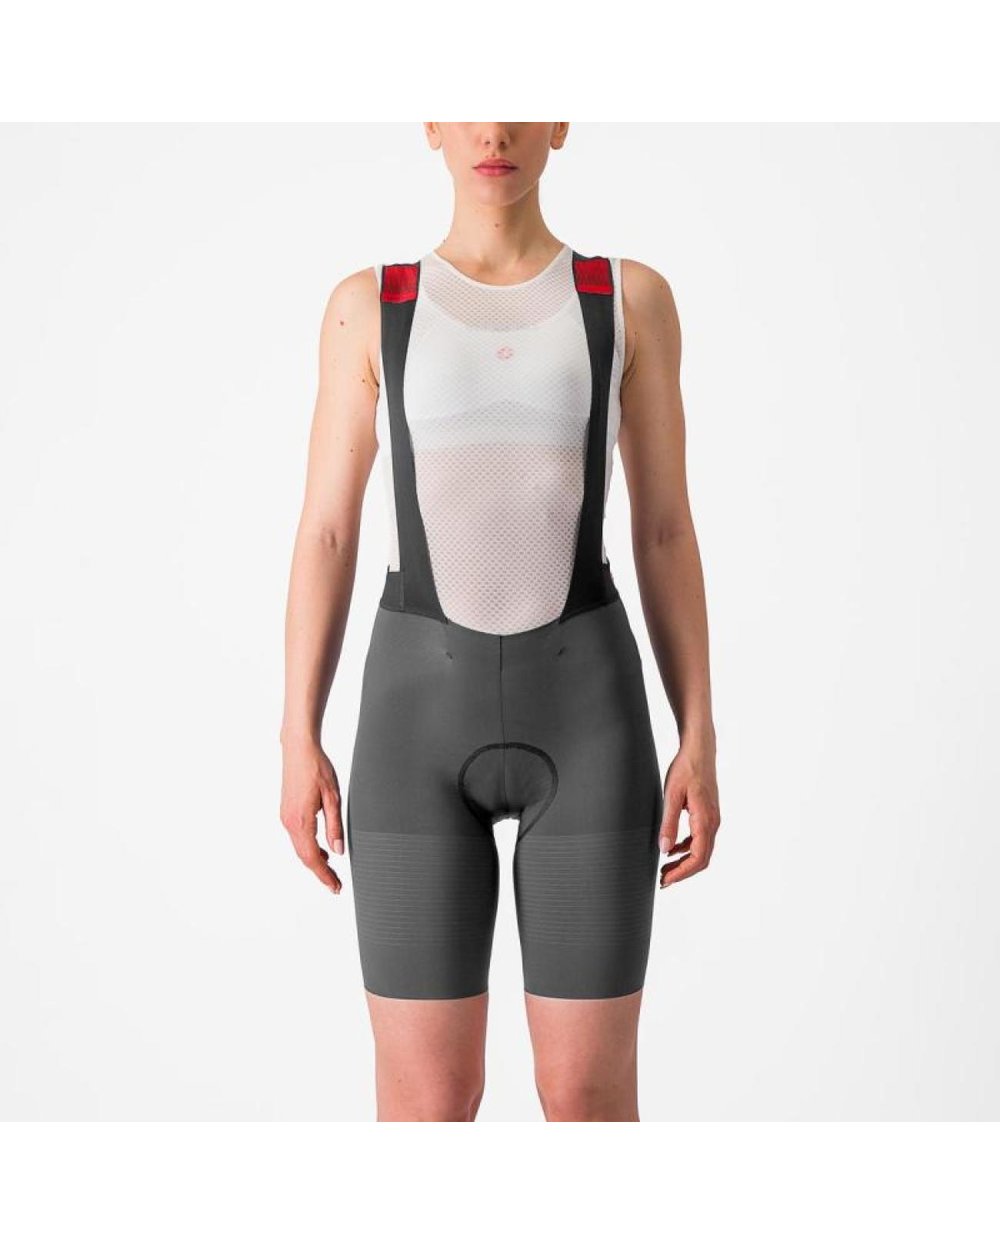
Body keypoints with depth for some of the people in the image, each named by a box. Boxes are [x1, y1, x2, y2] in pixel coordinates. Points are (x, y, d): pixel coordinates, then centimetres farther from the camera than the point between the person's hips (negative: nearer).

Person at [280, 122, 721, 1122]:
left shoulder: (632, 297, 6)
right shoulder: (366, 306, 7)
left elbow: (666, 533, 5)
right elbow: (325, 533, 6)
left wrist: (700, 741, -1)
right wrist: (297, 740, 0)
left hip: (585, 714, 0)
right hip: (421, 712, 0)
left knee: (589, 1095, 3)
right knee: (425, 1103, 1)